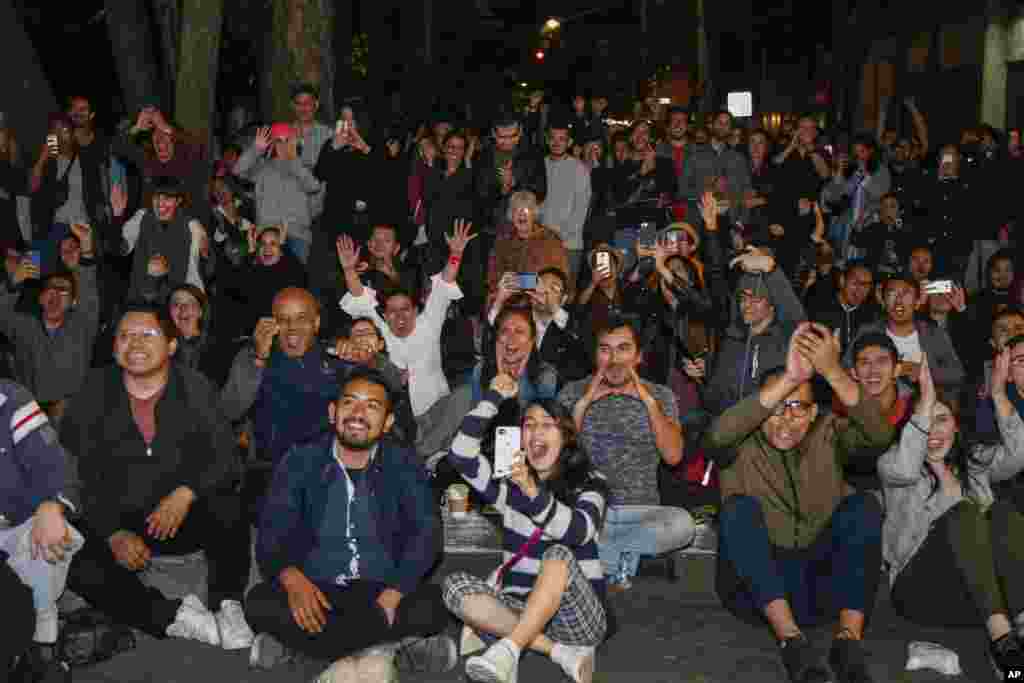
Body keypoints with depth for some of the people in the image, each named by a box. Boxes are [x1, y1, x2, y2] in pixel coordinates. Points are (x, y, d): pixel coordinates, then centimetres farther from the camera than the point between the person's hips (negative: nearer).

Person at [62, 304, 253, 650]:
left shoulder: (195, 389, 0)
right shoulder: (94, 392, -1)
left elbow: (224, 457, -6)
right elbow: (72, 472, -5)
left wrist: (186, 493, -26)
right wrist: (114, 533, -16)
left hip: (187, 518, 0)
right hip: (115, 523, 0)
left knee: (227, 505, -30)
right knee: (77, 565, -27)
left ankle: (228, 604, -23)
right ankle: (173, 616, -27)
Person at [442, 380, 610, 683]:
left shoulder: (590, 482, 0)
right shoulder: (511, 484, 9)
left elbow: (579, 531, -22)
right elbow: (461, 456, -7)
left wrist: (534, 492, -37)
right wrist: (493, 397, -6)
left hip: (580, 616, -4)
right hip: (521, 613, 4)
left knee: (559, 555, -32)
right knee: (455, 585, -21)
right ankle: (563, 652, -24)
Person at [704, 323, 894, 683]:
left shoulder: (826, 436, 6)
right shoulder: (742, 444, 0)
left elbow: (879, 434, -14)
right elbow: (717, 435, -26)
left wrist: (833, 372, -30)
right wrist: (789, 378, -32)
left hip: (819, 585, 2)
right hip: (756, 587, -2)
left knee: (863, 505, -17)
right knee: (740, 506, -25)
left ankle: (848, 639, -26)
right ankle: (790, 638, -32)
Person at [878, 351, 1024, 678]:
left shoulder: (975, 461, 19)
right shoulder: (891, 462, 7)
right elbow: (904, 469, -19)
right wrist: (926, 399, -22)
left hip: (985, 587, 4)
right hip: (921, 584, -3)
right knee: (964, 512, -28)